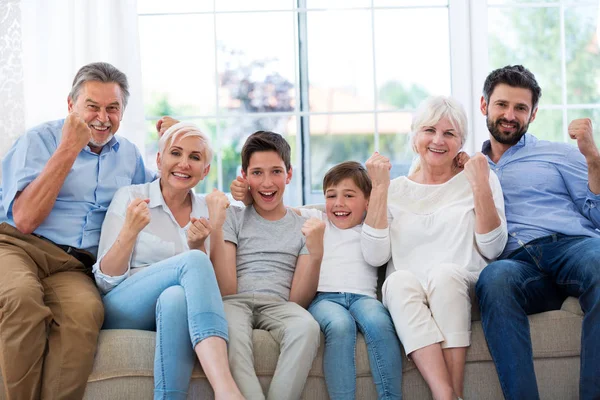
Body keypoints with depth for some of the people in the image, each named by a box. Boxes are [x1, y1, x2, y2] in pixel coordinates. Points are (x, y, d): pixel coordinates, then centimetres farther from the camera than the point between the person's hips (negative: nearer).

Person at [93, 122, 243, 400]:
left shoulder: (206, 210, 11)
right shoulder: (130, 197, 0)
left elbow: (204, 284, 9)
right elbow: (105, 281, -5)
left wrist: (197, 246, -10)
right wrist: (130, 231, -21)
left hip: (177, 308, 2)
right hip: (122, 312, -2)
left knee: (176, 298, -37)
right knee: (193, 261, -31)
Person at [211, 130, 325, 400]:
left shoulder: (304, 227, 17)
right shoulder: (233, 217, 16)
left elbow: (298, 301, 6)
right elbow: (226, 291, 1)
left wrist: (316, 254, -9)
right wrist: (216, 229, -6)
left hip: (278, 305, 1)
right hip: (235, 303, -1)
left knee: (307, 327, -35)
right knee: (231, 328, -37)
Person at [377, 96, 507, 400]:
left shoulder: (482, 178, 12)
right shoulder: (395, 190, 16)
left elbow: (492, 249, 1)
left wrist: (480, 187, -7)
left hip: (462, 292, -1)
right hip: (407, 299, 1)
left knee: (445, 273, -34)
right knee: (400, 280, -33)